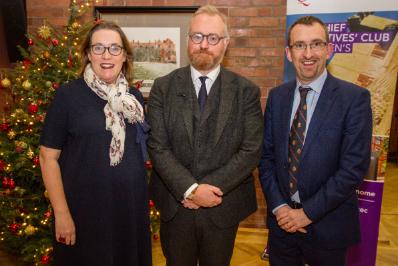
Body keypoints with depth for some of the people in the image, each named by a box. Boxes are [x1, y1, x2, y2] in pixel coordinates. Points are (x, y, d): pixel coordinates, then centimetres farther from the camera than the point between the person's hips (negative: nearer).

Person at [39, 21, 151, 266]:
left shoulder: (135, 96, 2)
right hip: (85, 208, -3)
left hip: (133, 205, 4)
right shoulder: (69, 95, -9)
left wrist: (144, 196, 8)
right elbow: (48, 156, -9)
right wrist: (62, 213, -11)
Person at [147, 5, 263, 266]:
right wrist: (191, 189, -17)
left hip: (223, 208, 0)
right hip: (175, 206, 1)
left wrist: (209, 188, -16)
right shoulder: (163, 87, -3)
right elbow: (157, 147, -8)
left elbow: (251, 150, -10)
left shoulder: (246, 91, -4)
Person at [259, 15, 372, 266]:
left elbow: (354, 167, -16)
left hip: (328, 225, -3)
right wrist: (279, 206, -8)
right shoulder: (277, 96, 1)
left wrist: (308, 212, -15)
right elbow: (266, 155, 2)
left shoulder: (355, 98, -12)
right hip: (282, 219, 3)